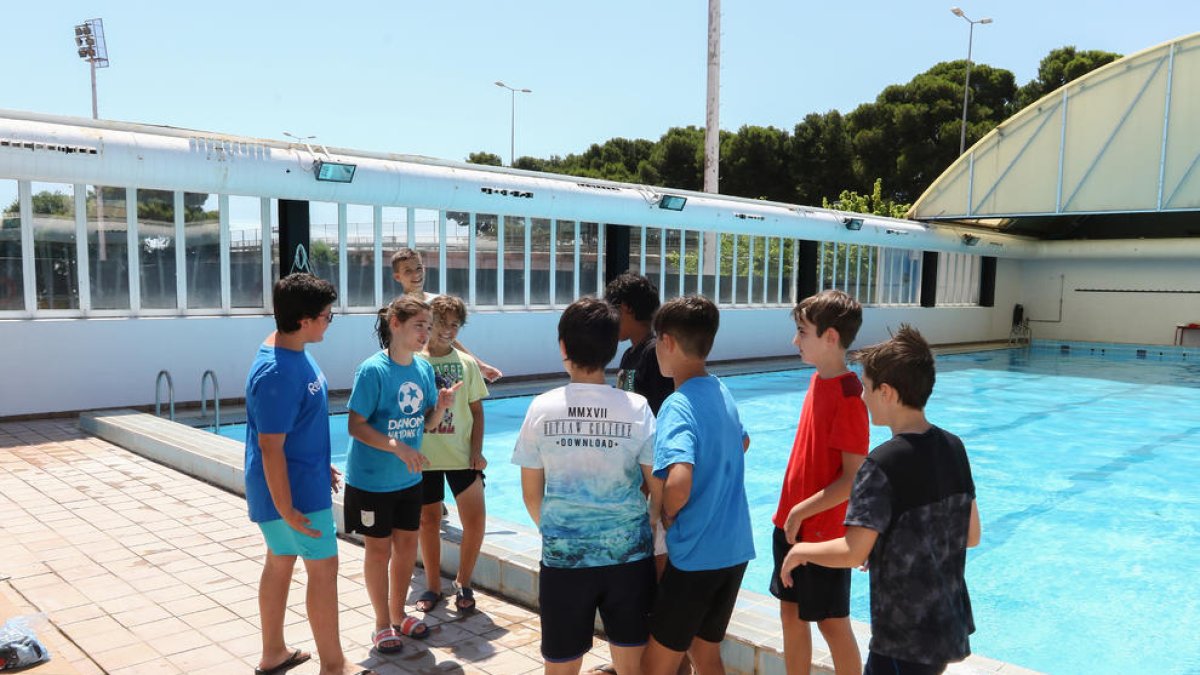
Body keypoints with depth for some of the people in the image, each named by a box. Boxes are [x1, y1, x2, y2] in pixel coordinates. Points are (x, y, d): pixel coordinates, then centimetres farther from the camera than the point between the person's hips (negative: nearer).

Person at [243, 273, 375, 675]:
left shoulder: (293, 352, 3)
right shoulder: (277, 373, -28)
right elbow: (270, 448, -25)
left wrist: (320, 465, 21)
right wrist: (287, 510, -22)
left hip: (302, 479, 10)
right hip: (294, 490, -10)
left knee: (280, 562, 18)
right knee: (324, 567, 1)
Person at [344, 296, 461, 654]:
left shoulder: (424, 368, -1)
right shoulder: (372, 370, -20)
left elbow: (425, 424, 6)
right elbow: (356, 426, -19)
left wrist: (441, 406, -15)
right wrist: (397, 447, -30)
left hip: (409, 479, 6)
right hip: (372, 480, -6)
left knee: (407, 544, 15)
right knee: (379, 548, 9)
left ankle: (398, 615, 36)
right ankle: (383, 624, 27)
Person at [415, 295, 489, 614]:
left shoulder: (466, 363, 2)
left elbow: (477, 410, 4)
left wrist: (477, 450, -4)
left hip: (461, 455, 1)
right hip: (424, 456, -1)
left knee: (475, 519, -3)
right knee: (429, 521, 10)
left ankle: (463, 583, 19)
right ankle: (433, 586, 28)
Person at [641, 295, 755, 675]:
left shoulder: (678, 405, -20)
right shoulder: (721, 393, 6)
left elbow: (678, 484, -34)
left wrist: (666, 514, -14)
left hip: (696, 555, -8)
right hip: (735, 548, 8)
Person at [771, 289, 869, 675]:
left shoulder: (848, 395, -20)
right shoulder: (818, 380, 5)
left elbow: (854, 478, -21)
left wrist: (802, 511, -18)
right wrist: (790, 514, 14)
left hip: (824, 531, -8)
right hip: (792, 525, 8)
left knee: (832, 623, 7)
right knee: (791, 613, 17)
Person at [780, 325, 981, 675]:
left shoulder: (883, 464, -22)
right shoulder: (954, 447, 1)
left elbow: (853, 553, -24)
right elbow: (972, 535, 9)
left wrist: (800, 550, -6)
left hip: (907, 642, -8)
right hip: (952, 629, 8)